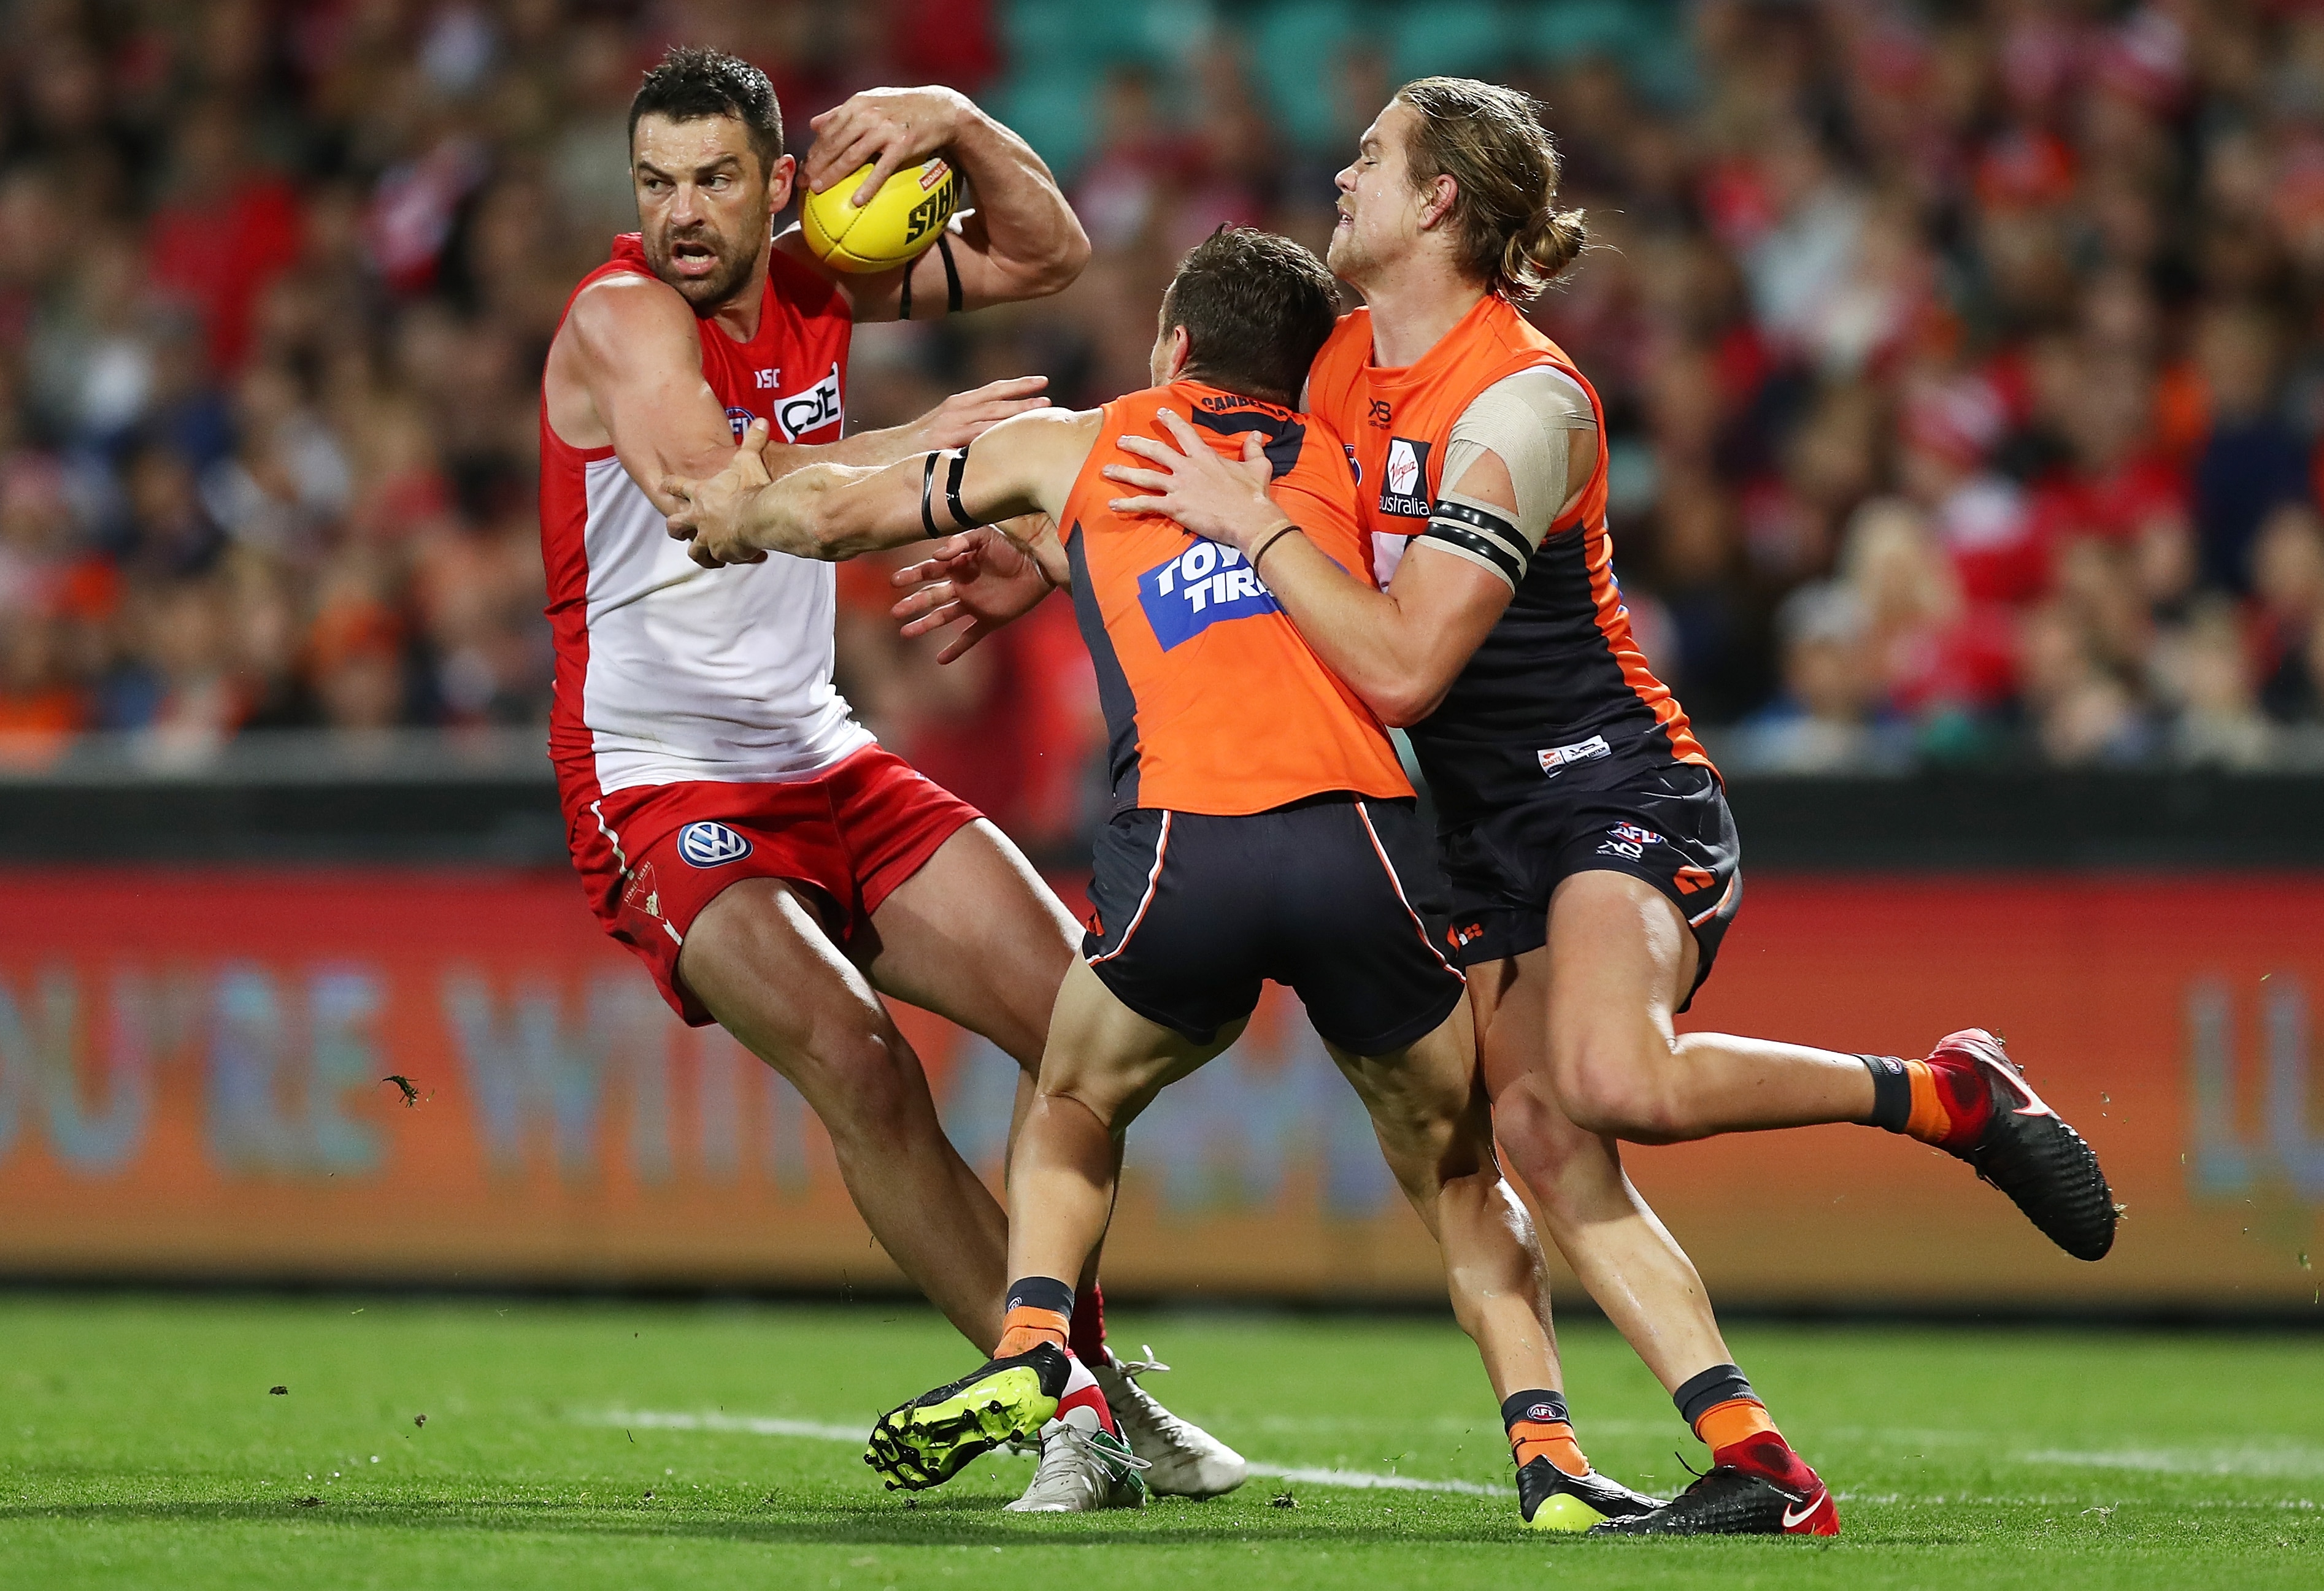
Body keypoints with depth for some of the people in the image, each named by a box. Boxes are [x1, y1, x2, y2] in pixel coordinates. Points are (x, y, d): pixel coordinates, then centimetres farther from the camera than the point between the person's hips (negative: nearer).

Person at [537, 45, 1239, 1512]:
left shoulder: (813, 281, 4)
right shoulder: (621, 319, -17)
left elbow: (1046, 256, 13)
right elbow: (710, 491, -35)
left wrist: (955, 123, -4)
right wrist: (911, 447, -40)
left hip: (824, 766, 7)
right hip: (659, 787, -7)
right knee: (853, 1058, -27)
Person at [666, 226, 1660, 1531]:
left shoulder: (1080, 447, 23)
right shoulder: (1349, 465, 26)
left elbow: (842, 513, 32)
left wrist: (741, 515, 56)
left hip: (1187, 851, -1)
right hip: (1365, 840, 1)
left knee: (1075, 1107, 29)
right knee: (1461, 1176, 20)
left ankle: (1031, 1360, 7)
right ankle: (1548, 1451, 4)